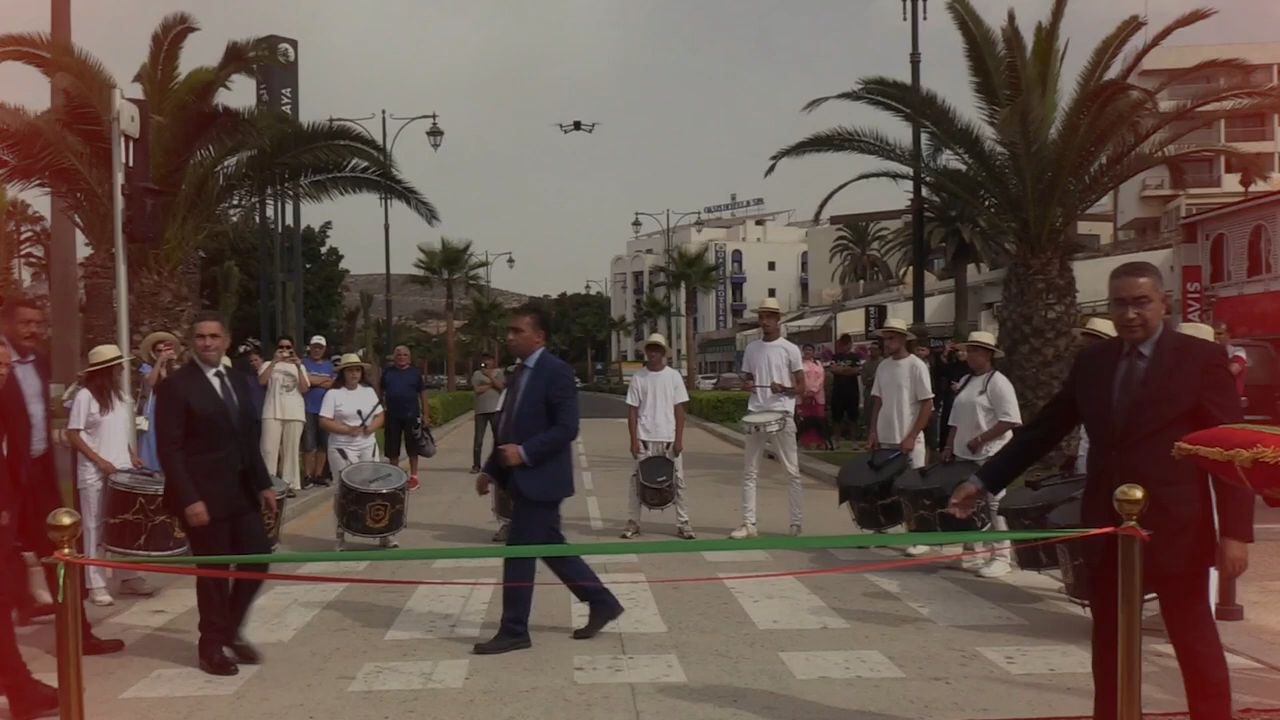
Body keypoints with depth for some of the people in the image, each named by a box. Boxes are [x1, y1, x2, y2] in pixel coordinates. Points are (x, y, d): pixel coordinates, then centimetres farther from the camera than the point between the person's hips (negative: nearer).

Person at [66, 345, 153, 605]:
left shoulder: (118, 393, 9)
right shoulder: (86, 396, -11)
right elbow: (72, 435, -11)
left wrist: (131, 455, 6)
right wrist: (99, 461, -17)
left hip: (122, 471, 6)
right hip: (96, 474, -6)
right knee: (96, 529, 1)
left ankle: (128, 577, 19)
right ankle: (96, 585, 7)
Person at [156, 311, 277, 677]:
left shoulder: (238, 380, 11)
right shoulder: (176, 385, -10)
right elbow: (169, 449, -15)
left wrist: (264, 483, 10)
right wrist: (189, 499, -21)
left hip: (241, 489, 7)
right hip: (203, 495, -6)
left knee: (257, 559, 6)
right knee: (214, 571, 2)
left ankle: (230, 630, 26)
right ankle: (212, 646, 20)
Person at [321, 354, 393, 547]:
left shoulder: (368, 391, 9)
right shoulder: (333, 394, -5)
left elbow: (380, 416, 10)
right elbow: (324, 422, -11)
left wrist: (371, 427, -11)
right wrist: (348, 430, -20)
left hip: (368, 446, 4)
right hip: (342, 448, -4)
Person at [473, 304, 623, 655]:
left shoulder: (556, 372, -14)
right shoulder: (521, 372, 14)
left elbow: (567, 428, -20)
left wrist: (524, 453, -23)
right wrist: (491, 469, 13)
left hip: (540, 478, -9)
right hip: (524, 478, 9)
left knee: (519, 554, -4)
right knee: (551, 547, 14)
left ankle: (514, 631, 8)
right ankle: (602, 603, 26)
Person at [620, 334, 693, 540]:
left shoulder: (673, 376, 3)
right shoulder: (638, 377, 2)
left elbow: (679, 409, 2)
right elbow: (632, 410, 2)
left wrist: (679, 438, -5)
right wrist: (634, 440, -4)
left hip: (670, 438, 0)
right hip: (645, 438, 0)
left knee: (677, 480, 3)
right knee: (639, 480, 1)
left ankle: (683, 524, 9)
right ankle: (632, 522, 9)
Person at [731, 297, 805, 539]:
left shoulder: (790, 349, -1)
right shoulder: (751, 349, 11)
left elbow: (801, 386, 0)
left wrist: (783, 389, -19)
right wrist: (748, 385, -3)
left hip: (782, 414, -4)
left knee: (792, 471, 0)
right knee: (749, 471, 4)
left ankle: (796, 523, 7)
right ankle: (748, 523, 10)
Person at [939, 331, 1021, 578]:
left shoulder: (997, 382, -10)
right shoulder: (966, 381, 15)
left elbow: (1009, 420, -18)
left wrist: (980, 440, -19)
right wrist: (949, 448, 12)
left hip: (989, 456, -8)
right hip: (965, 456, 8)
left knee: (994, 505, -5)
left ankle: (1001, 556, 1)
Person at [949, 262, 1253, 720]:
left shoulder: (1202, 358, -5)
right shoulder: (1092, 362, 7)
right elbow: (1043, 430, 11)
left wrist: (1235, 531, -14)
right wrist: (984, 480, 8)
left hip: (1175, 529, -4)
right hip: (1107, 528, 5)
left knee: (1195, 643, 6)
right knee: (1108, 644, 13)